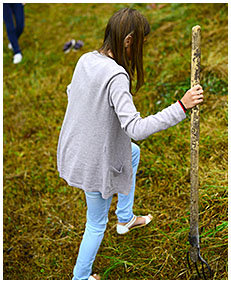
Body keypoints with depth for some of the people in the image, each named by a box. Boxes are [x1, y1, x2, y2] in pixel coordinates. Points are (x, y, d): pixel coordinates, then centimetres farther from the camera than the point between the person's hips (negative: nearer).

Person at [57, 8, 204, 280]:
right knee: (97, 223, 13)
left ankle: (125, 218, 44)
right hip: (96, 161, -8)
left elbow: (71, 92, 14)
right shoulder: (116, 76, -29)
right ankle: (81, 277, 35)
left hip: (75, 148, 9)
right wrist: (181, 106, -35)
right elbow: (137, 129, -35)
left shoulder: (86, 59, -4)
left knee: (133, 153, 32)